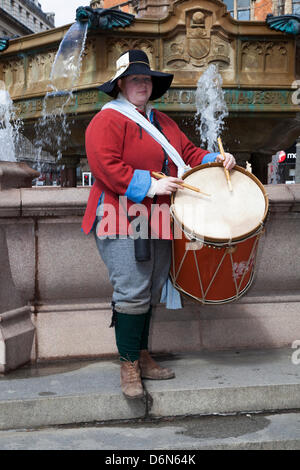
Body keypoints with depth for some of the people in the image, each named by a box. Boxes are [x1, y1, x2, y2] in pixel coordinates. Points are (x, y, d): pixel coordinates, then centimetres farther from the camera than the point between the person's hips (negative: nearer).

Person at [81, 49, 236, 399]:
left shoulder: (162, 122, 22)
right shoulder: (108, 120, -4)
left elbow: (187, 152, 24)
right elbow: (106, 166, -16)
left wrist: (214, 160, 5)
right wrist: (149, 186, -19)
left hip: (158, 220, 8)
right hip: (123, 221, -7)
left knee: (150, 291, 10)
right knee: (132, 292, -11)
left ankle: (142, 357, 20)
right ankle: (129, 366, -1)